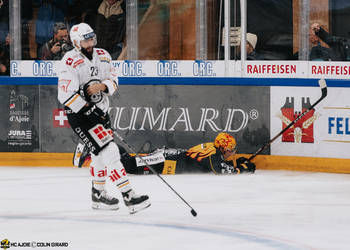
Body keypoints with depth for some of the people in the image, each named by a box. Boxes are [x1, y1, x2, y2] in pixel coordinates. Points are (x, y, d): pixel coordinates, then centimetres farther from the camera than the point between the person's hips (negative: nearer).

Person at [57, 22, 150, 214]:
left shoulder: (102, 55, 7)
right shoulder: (70, 62, -16)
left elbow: (113, 80, 9)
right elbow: (66, 95, -21)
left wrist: (101, 86, -14)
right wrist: (89, 109, -24)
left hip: (100, 110, 8)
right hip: (79, 114, -8)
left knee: (102, 155, 20)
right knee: (109, 151, -17)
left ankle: (98, 195, 38)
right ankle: (128, 197, -20)